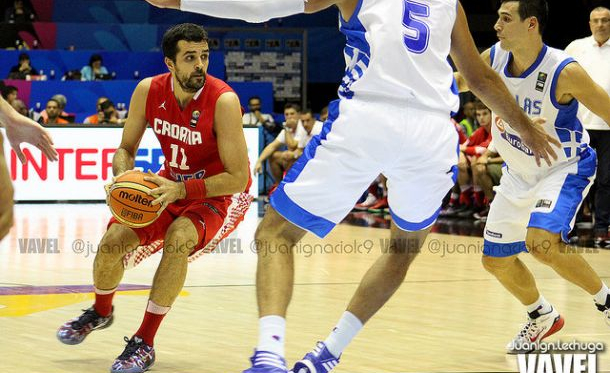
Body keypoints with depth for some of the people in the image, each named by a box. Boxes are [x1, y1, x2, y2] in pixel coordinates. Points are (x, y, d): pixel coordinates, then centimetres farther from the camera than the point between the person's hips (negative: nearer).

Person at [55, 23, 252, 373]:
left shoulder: (223, 101, -28)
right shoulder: (149, 91, -13)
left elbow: (239, 178, -26)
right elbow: (126, 149, 3)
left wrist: (181, 190, -35)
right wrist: (123, 176, -20)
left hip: (220, 194, -5)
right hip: (172, 185, 5)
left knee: (178, 238, -33)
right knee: (113, 240, -9)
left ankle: (144, 343, -20)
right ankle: (101, 312, 26)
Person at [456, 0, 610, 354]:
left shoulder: (565, 72, -27)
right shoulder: (493, 59, -12)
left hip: (565, 168, -7)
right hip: (519, 174, 7)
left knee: (541, 241, -31)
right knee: (496, 259, 10)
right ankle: (543, 317, 37)